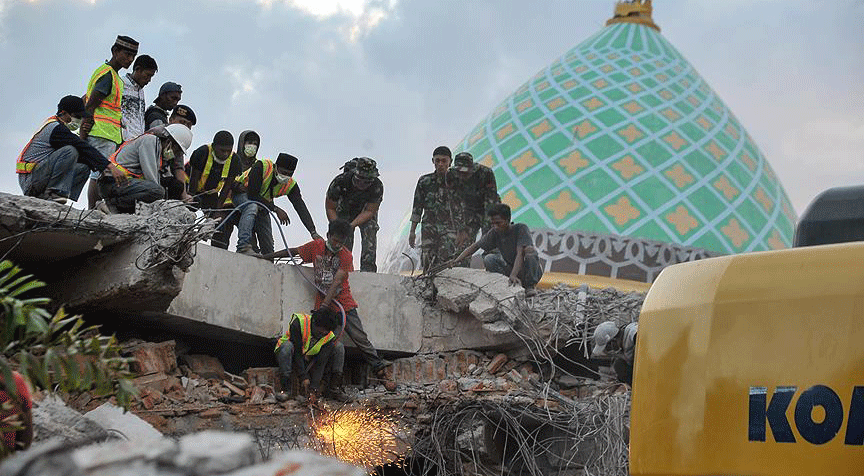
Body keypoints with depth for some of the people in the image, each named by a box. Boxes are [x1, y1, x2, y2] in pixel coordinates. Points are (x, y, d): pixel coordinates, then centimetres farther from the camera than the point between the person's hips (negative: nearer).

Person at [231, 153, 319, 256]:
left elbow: (301, 208, -19)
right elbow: (252, 194, -31)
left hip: (262, 206, 5)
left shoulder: (291, 185, -14)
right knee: (252, 207, -39)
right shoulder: (261, 167, -29)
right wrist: (276, 209, -31)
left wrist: (313, 232, -30)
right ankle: (243, 246, -46)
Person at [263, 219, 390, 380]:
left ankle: (378, 366, 3)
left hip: (344, 303, -1)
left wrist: (324, 305, -26)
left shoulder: (346, 256, -7)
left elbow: (336, 283, -16)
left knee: (359, 337, -6)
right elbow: (293, 252, 16)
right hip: (323, 303, 2)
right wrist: (267, 257, 22)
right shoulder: (316, 246, 1)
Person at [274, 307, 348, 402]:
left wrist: (314, 386, -29)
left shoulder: (330, 337, -15)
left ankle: (334, 388, -18)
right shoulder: (298, 323, -28)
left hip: (310, 360, 3)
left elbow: (321, 362, -19)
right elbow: (297, 351, -30)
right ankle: (285, 388, -37)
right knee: (287, 345, -37)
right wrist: (303, 377, -34)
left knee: (339, 347, -11)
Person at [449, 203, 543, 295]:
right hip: (511, 269, 4)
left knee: (530, 250, -33)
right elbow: (475, 246, -4)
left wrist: (513, 275, -45)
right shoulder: (494, 233, -7)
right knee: (488, 259, -18)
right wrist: (456, 260, -20)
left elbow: (520, 253, -31)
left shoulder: (521, 228, -20)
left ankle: (530, 286, -16)